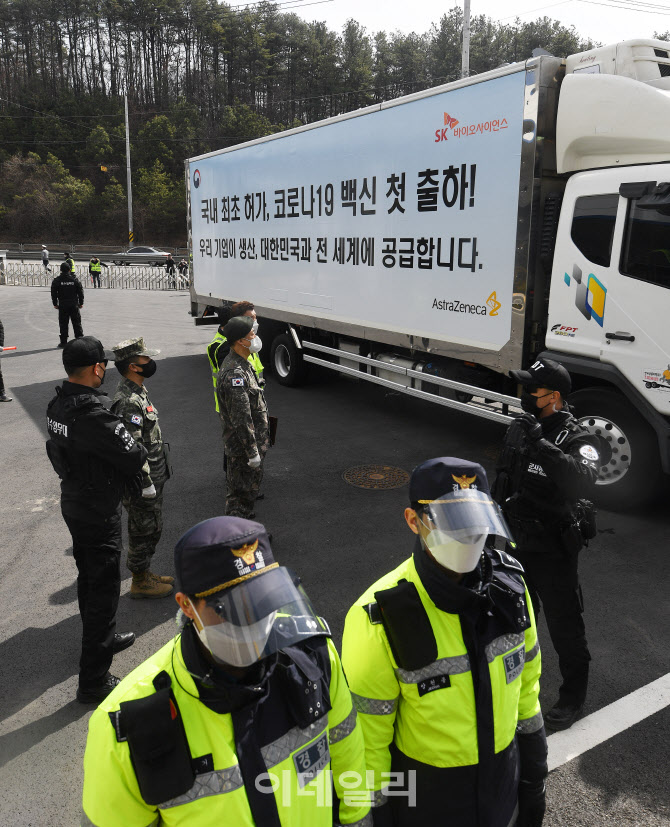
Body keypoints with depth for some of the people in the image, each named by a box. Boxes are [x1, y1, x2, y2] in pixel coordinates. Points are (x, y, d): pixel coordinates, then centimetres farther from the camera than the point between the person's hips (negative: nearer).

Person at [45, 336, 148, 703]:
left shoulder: (58, 404, -2)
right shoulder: (93, 415, -31)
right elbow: (135, 457, -24)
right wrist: (140, 447, -1)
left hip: (73, 503, 9)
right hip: (99, 512, -9)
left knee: (88, 577, 25)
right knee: (103, 589, 2)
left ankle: (102, 639, 47)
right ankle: (93, 681, 13)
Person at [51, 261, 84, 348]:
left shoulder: (57, 280, -4)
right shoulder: (75, 279, -2)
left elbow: (54, 293, -1)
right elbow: (80, 292, 2)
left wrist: (55, 304, 9)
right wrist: (81, 303, 12)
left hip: (62, 305, -1)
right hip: (74, 305, 1)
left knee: (63, 324, 4)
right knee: (77, 323, 8)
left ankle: (63, 342, 5)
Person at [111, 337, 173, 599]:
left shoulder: (137, 392, 9)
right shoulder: (128, 402, -25)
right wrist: (145, 483, -21)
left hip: (152, 478, 10)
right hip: (141, 483, -10)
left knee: (152, 528, 21)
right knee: (143, 530, 4)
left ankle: (144, 574, 35)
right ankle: (140, 583, 20)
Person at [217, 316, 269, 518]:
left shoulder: (240, 364, 8)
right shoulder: (235, 373, -27)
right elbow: (241, 419, -28)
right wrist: (252, 452, -23)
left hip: (239, 443, 10)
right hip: (242, 447, -10)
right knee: (242, 490, 3)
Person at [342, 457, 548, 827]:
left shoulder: (508, 586, -12)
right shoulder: (382, 618, -28)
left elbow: (525, 683, 2)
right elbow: (365, 734, -17)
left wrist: (533, 780, 9)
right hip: (424, 796, -4)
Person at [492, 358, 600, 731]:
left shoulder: (578, 440, -22)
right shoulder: (520, 428, 1)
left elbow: (582, 482, -43)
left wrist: (542, 445, -47)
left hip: (552, 551, -7)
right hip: (515, 543, 7)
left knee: (564, 625, 8)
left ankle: (574, 697, 29)